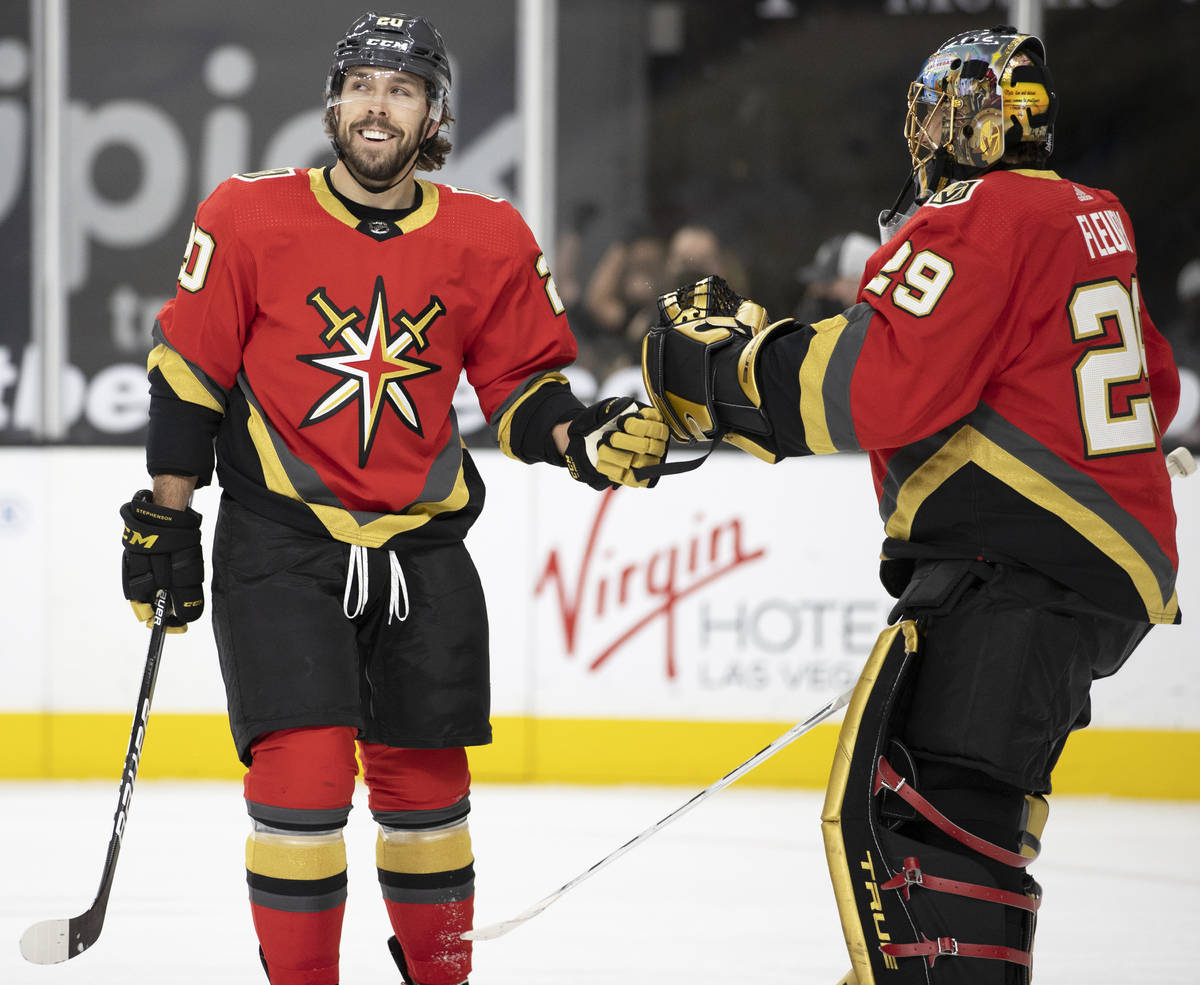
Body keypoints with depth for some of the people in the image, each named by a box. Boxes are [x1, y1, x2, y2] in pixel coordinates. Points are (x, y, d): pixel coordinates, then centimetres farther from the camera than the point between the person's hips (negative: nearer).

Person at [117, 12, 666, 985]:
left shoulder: (490, 241, -1)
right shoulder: (249, 218, -7)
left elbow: (522, 385, 8)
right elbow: (189, 372, 0)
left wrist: (582, 438, -13)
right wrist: (166, 520, 1)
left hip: (423, 547, 3)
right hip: (279, 541, -3)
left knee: (425, 782, 12)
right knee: (303, 774, -15)